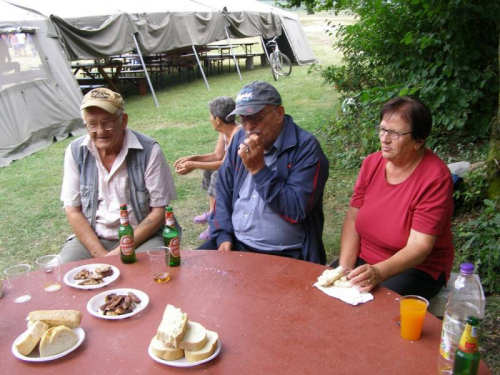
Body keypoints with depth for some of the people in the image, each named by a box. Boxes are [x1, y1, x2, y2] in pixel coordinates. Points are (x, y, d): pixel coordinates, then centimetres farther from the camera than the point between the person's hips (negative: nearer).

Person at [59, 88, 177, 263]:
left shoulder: (149, 151, -11)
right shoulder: (76, 152, -3)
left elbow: (159, 211, -8)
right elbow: (73, 211, 1)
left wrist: (123, 251, -15)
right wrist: (100, 254, -11)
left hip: (141, 236, -3)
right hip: (92, 237, 3)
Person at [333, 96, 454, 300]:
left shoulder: (435, 178, -20)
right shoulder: (372, 163, -2)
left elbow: (418, 246, -22)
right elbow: (353, 218, -1)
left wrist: (378, 272, -38)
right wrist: (345, 267, -14)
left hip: (417, 268, -5)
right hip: (364, 259, 5)